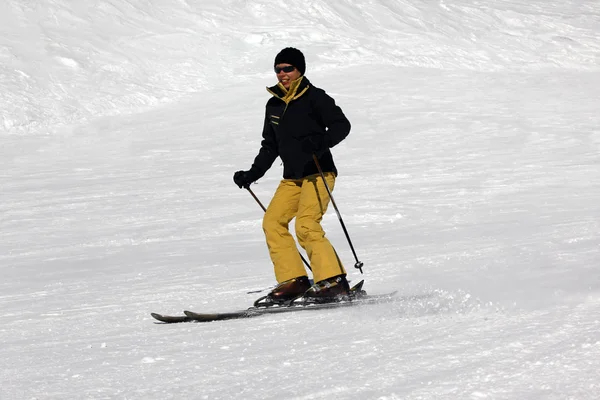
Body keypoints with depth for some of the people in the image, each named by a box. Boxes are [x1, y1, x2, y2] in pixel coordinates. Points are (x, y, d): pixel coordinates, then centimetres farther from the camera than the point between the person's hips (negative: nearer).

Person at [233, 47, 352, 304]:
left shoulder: (314, 97, -6)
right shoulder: (274, 105, 14)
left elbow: (342, 125, -15)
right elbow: (270, 146, 23)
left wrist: (321, 141, -33)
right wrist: (253, 174, 15)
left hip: (318, 173, -8)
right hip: (292, 177, 8)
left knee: (306, 225, -22)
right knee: (272, 222, -6)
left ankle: (333, 281, -20)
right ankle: (293, 280, -3)